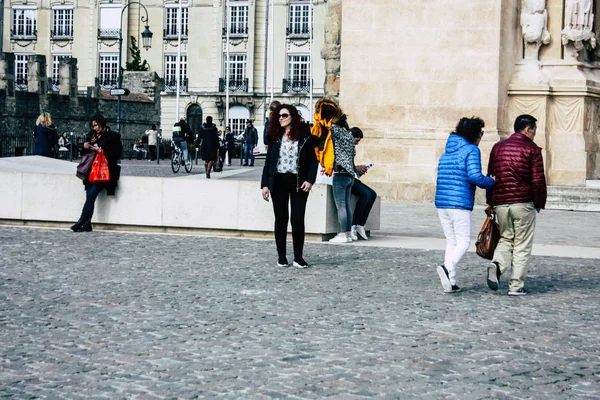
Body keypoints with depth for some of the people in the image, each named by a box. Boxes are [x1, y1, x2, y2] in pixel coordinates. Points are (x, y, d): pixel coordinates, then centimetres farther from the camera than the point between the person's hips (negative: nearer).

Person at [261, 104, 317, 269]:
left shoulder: (304, 136, 0)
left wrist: (310, 180, -11)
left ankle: (298, 257, 3)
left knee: (297, 219, -6)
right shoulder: (276, 137, 7)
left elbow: (313, 160, 1)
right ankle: (281, 256, 12)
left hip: (298, 182, -2)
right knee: (281, 219, 6)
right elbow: (268, 161, 7)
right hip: (278, 181, 2)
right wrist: (265, 184, 1)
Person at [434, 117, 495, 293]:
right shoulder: (471, 150, -6)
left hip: (441, 202, 7)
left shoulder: (447, 152, 18)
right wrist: (493, 182, -3)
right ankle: (447, 267, -27)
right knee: (463, 242, -2)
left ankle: (451, 282, 5)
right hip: (460, 204, -7)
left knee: (451, 241, 12)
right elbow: (475, 176, -18)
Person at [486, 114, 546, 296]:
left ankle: (497, 264, -12)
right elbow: (538, 180, -8)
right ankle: (516, 286, 3)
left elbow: (490, 177, 14)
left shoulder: (498, 147, 12)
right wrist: (539, 204, 3)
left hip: (500, 204, 4)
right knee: (522, 245, 4)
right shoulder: (532, 149, -4)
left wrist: (491, 202, 19)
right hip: (523, 203, -4)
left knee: (506, 238, 17)